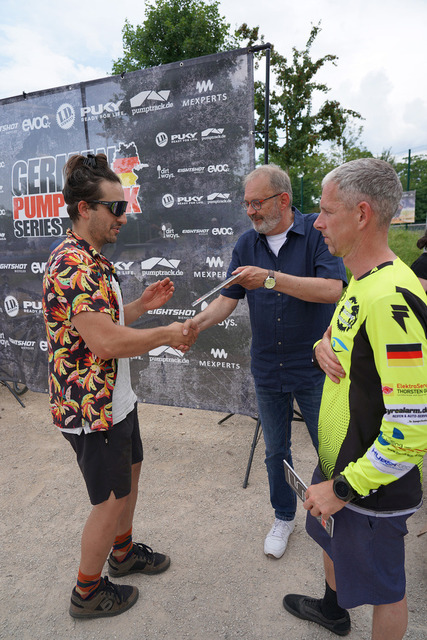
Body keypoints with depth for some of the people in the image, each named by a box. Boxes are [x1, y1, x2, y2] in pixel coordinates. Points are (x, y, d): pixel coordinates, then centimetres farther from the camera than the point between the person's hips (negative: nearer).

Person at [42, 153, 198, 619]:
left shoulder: (92, 260, 10)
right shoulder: (73, 265, -25)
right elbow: (104, 341, -30)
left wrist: (142, 305, 5)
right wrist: (168, 334, -18)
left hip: (116, 399, 10)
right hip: (91, 407, -10)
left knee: (129, 474, 24)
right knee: (111, 499, 7)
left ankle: (123, 552, 48)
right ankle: (87, 593, 31)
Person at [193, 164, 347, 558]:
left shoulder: (317, 233, -11)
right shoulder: (247, 244, 2)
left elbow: (332, 289, -24)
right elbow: (228, 300, 0)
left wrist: (270, 278, -31)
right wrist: (195, 324, -17)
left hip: (315, 367, -3)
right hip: (268, 369, 4)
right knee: (276, 451, 18)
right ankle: (284, 517, 41)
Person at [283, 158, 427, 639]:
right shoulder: (362, 280, 2)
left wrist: (345, 488, -22)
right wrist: (322, 347, -7)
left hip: (374, 487, -10)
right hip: (339, 464, 10)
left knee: (383, 588, 16)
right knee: (333, 539, 32)